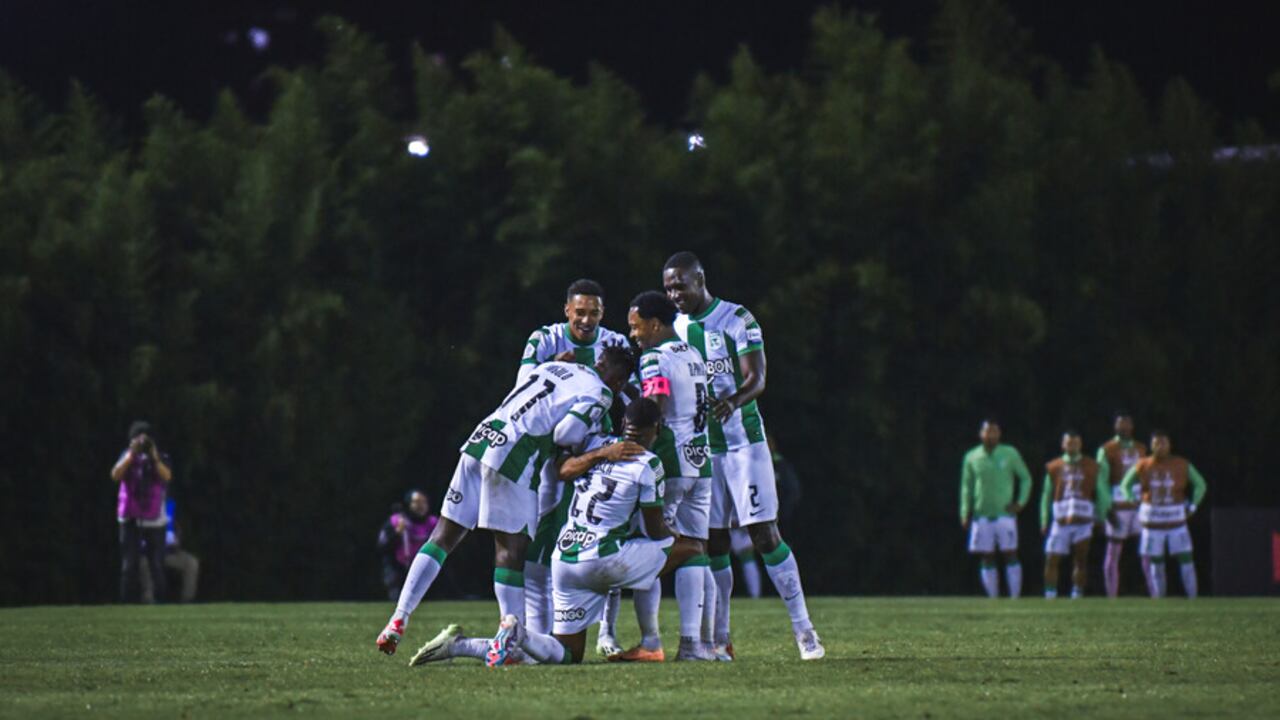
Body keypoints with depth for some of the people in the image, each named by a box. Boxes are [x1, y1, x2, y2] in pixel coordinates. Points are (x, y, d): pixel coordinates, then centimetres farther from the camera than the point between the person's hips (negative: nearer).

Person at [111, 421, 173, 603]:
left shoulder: (161, 459, 6)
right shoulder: (128, 457, 8)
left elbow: (167, 476, -14)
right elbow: (116, 475, -9)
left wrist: (154, 457, -22)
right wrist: (132, 454, -15)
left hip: (154, 519, -1)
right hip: (130, 519, 1)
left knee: (157, 564, -2)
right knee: (128, 565, -2)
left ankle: (160, 598, 5)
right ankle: (127, 601, 1)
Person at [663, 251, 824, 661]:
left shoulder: (737, 320, -6)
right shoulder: (675, 330, 10)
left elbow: (757, 379, -13)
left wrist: (732, 401, -33)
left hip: (742, 439, -5)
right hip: (699, 446, 5)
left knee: (765, 535, -8)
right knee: (712, 543, 3)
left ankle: (803, 629, -4)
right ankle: (719, 639, 8)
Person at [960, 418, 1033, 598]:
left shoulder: (1010, 454, 2)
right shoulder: (971, 458, 6)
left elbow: (1026, 478, 11)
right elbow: (966, 487, 13)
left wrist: (1020, 502, -1)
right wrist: (965, 514, 6)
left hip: (1005, 514, -2)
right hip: (981, 516, 2)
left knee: (1011, 556, -5)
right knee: (987, 560, 2)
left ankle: (1015, 596, -3)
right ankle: (993, 598, 7)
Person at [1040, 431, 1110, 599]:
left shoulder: (1092, 467, 6)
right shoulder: (1053, 468, 8)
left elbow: (1101, 493, 10)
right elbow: (1046, 495, 11)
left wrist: (1101, 517, 7)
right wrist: (1044, 521, 7)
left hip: (1083, 520, 0)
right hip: (1060, 520, 0)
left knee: (1080, 561, 1)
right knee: (1052, 560, -5)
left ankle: (1077, 596, 8)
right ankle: (1050, 595, 1)